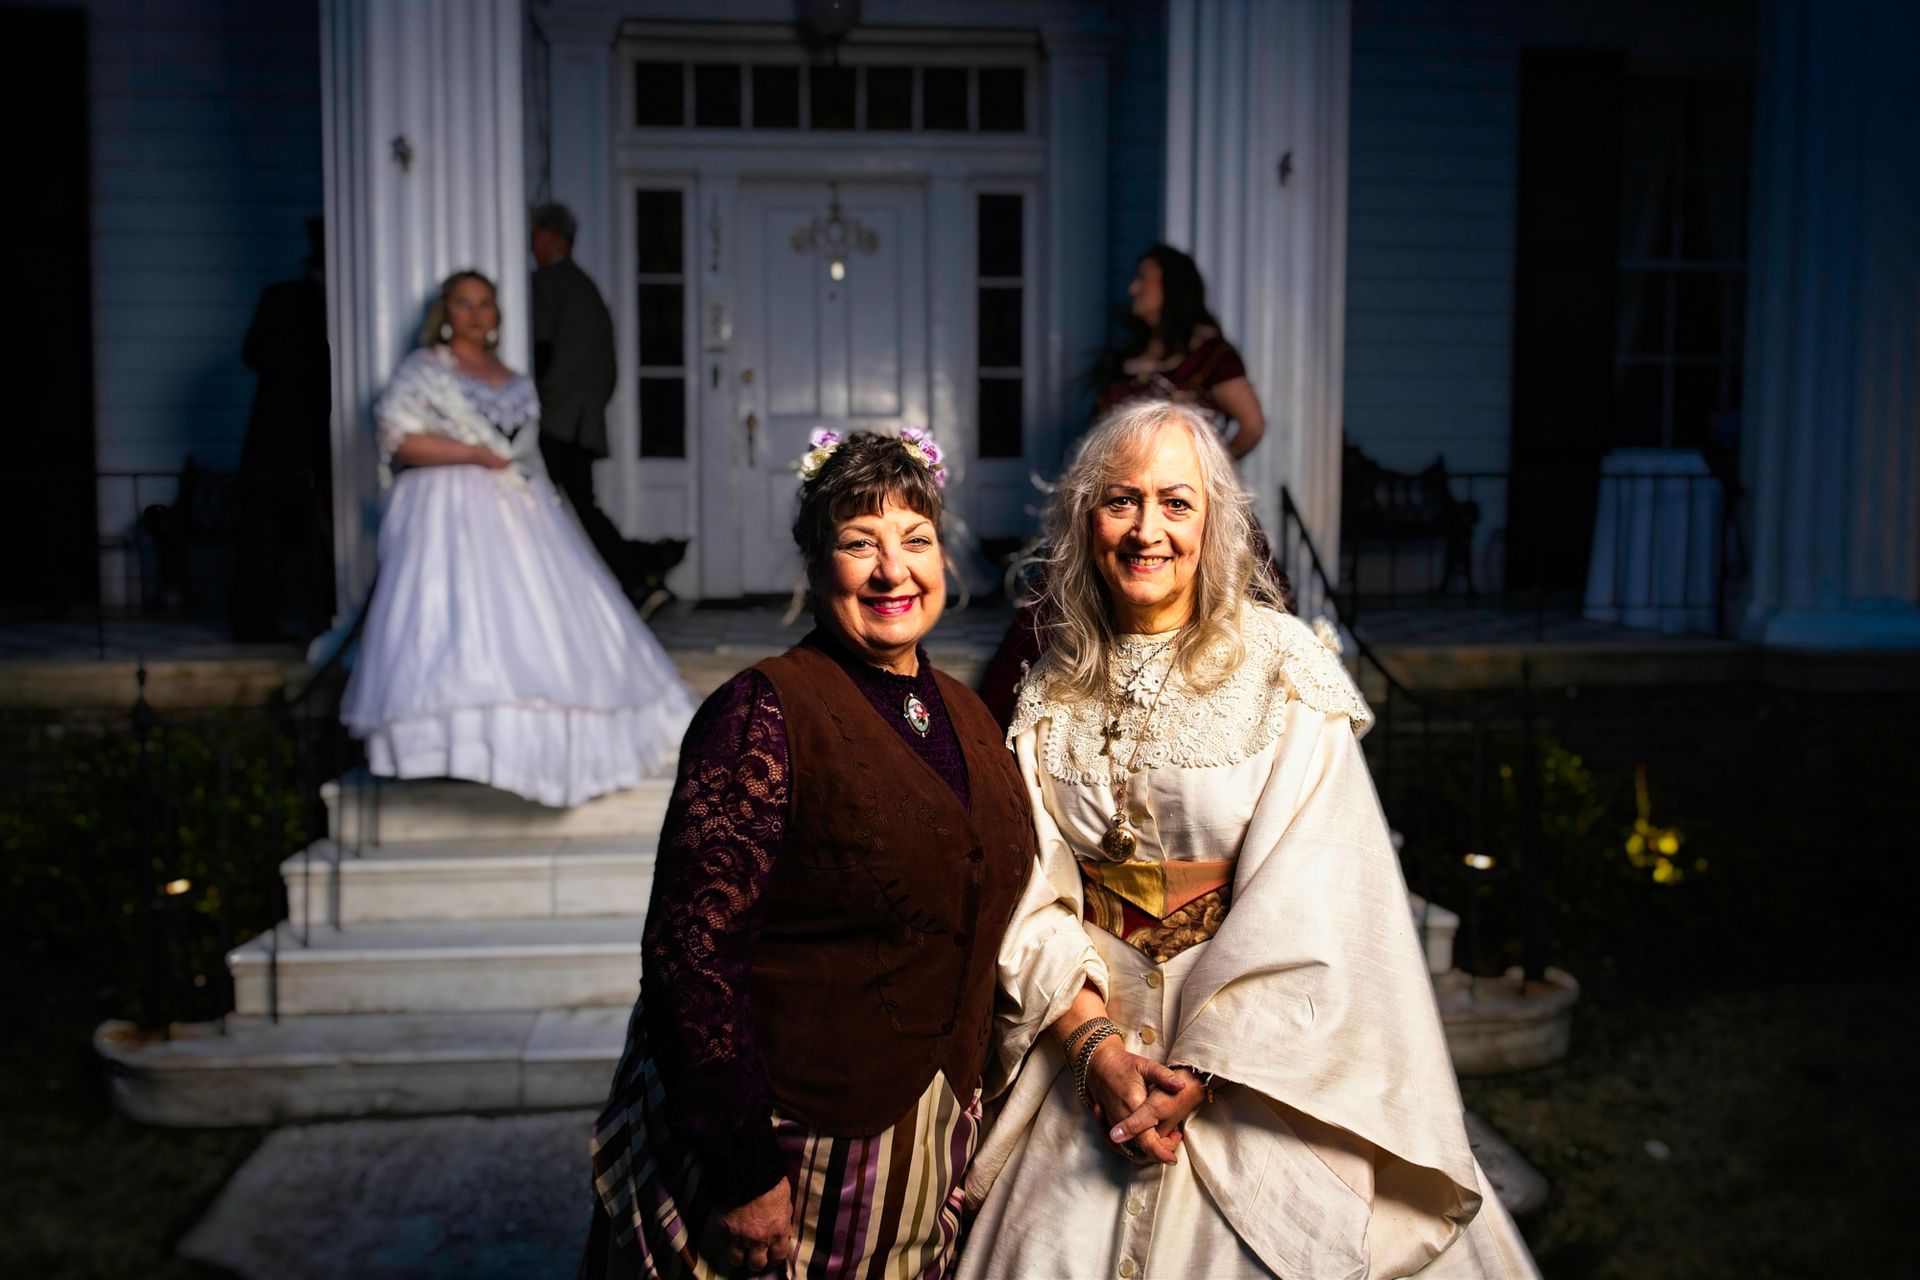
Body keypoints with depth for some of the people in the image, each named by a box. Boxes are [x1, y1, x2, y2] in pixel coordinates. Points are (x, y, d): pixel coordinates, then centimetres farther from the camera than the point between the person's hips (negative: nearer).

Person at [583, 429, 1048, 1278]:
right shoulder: (763, 716, -18)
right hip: (787, 1143, -6)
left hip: (925, 1136, 6)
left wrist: (967, 1108, 12)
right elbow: (693, 950, -22)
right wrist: (745, 1172, -22)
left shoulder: (964, 715, 4)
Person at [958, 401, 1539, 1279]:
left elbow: (1304, 899, -12)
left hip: (1259, 1053, -2)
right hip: (1092, 1024, 3)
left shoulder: (1281, 666, -8)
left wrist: (1196, 1072, -15)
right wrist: (1096, 1046, -13)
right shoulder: (1055, 691, 3)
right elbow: (1031, 886, 0)